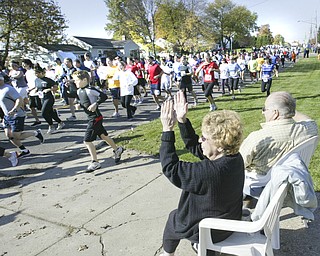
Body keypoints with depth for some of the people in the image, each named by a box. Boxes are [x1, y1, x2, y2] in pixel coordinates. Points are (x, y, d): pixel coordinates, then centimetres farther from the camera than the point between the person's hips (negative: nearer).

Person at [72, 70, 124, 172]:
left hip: (95, 118, -10)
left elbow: (103, 96, -19)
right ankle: (117, 150, 40)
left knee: (87, 140, -10)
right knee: (103, 136, 22)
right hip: (91, 118, 10)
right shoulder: (79, 91, 8)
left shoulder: (89, 90, -19)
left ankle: (95, 162, -1)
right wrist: (79, 105, 3)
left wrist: (95, 104, -25)